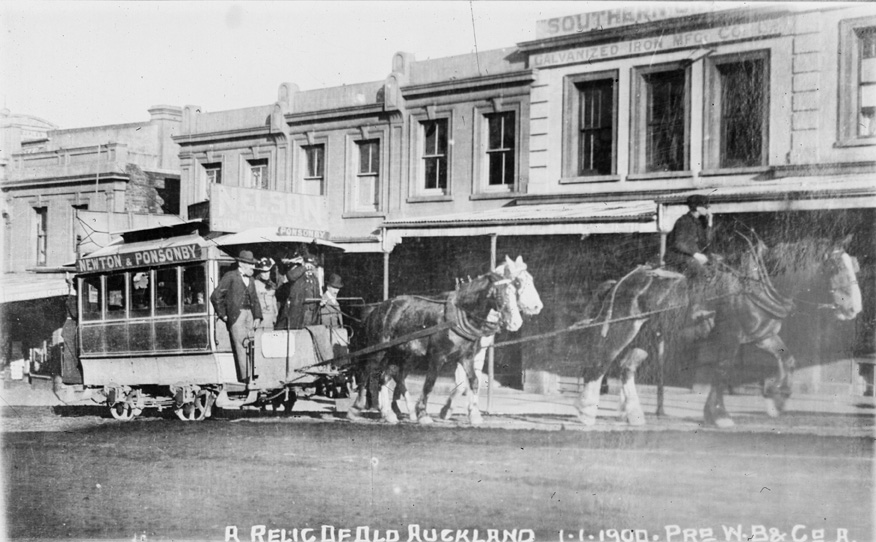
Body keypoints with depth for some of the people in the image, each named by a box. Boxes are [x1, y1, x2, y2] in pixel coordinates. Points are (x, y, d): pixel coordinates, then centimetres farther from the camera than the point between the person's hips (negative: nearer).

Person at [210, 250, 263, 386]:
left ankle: (243, 377, 2)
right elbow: (215, 296, -3)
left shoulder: (251, 280, 21)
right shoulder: (230, 276, 0)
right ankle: (248, 379, -17)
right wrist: (223, 315, -3)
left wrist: (257, 317, 10)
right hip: (236, 315, -6)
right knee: (241, 347, -12)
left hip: (249, 315, 7)